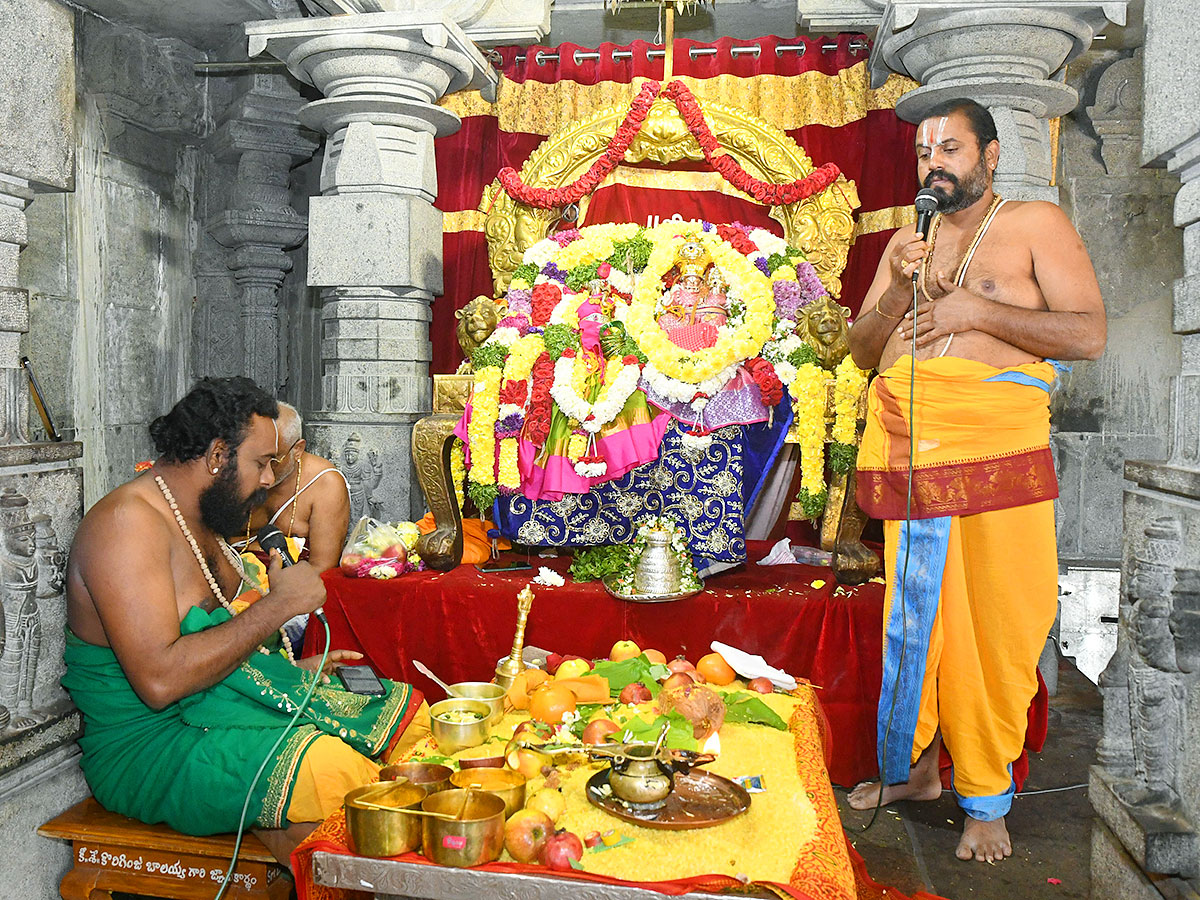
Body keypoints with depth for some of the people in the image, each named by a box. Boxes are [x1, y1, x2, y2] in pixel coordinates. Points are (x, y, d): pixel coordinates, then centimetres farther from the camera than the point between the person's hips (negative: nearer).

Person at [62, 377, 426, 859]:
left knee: (408, 712, 0)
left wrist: (293, 667, 8)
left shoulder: (198, 519, 12)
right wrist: (278, 604, -24)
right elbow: (159, 680, -30)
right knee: (333, 770, -33)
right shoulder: (126, 522, -19)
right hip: (152, 741, -10)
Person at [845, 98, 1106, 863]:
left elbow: (1089, 334, -3)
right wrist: (900, 289, -2)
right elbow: (862, 351, 15)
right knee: (914, 618, 9)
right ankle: (915, 768, 25)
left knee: (997, 624, -1)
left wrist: (979, 312, -11)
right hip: (908, 447, 4)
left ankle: (987, 800, 13)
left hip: (997, 448, -4)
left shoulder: (1036, 225, 6)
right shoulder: (908, 242, 19)